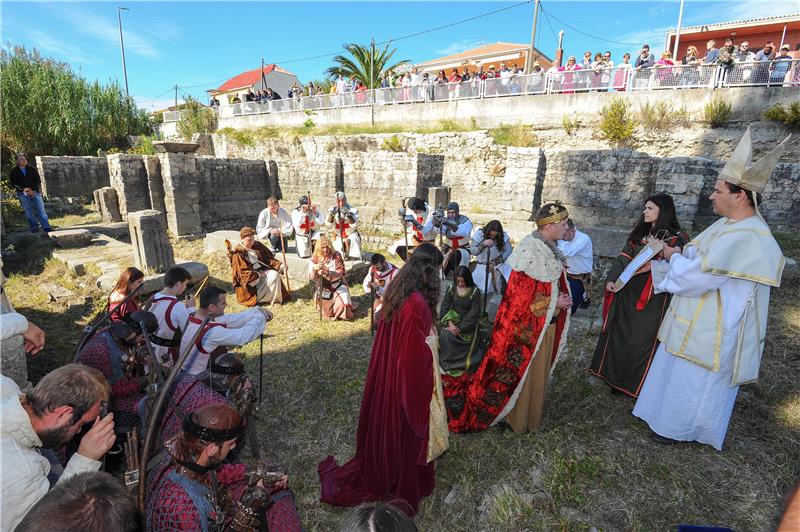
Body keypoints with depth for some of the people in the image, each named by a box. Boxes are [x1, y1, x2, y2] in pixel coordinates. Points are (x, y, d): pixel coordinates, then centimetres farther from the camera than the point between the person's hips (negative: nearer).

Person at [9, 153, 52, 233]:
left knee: (40, 210, -6)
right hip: (22, 194, 0)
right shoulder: (14, 171, 7)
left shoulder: (32, 169, 10)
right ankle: (34, 228, 5)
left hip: (35, 192, 0)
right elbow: (13, 183, 1)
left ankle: (46, 227, -8)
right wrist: (24, 189, -15)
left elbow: (38, 181, 4)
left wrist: (32, 189, -11)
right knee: (28, 211, 1)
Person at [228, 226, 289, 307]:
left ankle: (275, 300, -10)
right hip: (249, 279, -6)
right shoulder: (238, 254, -13)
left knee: (274, 274, -22)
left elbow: (269, 258, 1)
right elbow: (244, 274, -17)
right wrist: (259, 275, -19)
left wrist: (280, 265, -15)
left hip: (262, 272, 6)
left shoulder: (258, 245, 4)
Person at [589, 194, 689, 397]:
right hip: (627, 293, 5)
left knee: (642, 339, 4)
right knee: (619, 334, 12)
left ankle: (636, 384, 23)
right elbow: (624, 257, 3)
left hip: (653, 298, -5)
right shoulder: (638, 233, 8)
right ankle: (615, 377, 30)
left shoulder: (677, 239, -6)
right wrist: (611, 279, -8)